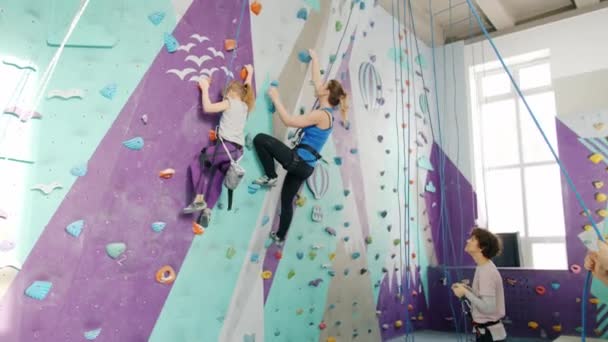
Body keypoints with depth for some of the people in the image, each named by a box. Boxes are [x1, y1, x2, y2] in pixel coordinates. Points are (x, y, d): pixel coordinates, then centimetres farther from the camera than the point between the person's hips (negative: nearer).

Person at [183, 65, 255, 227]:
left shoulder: (230, 103, 0)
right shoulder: (245, 106, 20)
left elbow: (207, 108, -8)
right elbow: (246, 90, 41)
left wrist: (205, 88, 4)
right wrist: (249, 74, 55)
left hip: (226, 146, -7)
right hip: (238, 150, 7)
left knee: (197, 163, 7)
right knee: (215, 179, 14)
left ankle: (199, 200, -5)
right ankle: (207, 210, 7)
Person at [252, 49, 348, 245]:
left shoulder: (321, 115, -16)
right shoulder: (326, 112, 10)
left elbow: (288, 121, -20)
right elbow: (316, 80, 22)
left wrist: (275, 99, -11)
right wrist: (314, 59, 32)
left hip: (299, 161, -9)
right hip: (305, 165, 9)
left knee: (260, 139, -12)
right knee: (287, 201, 21)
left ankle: (271, 177, 1)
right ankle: (280, 237, 34)